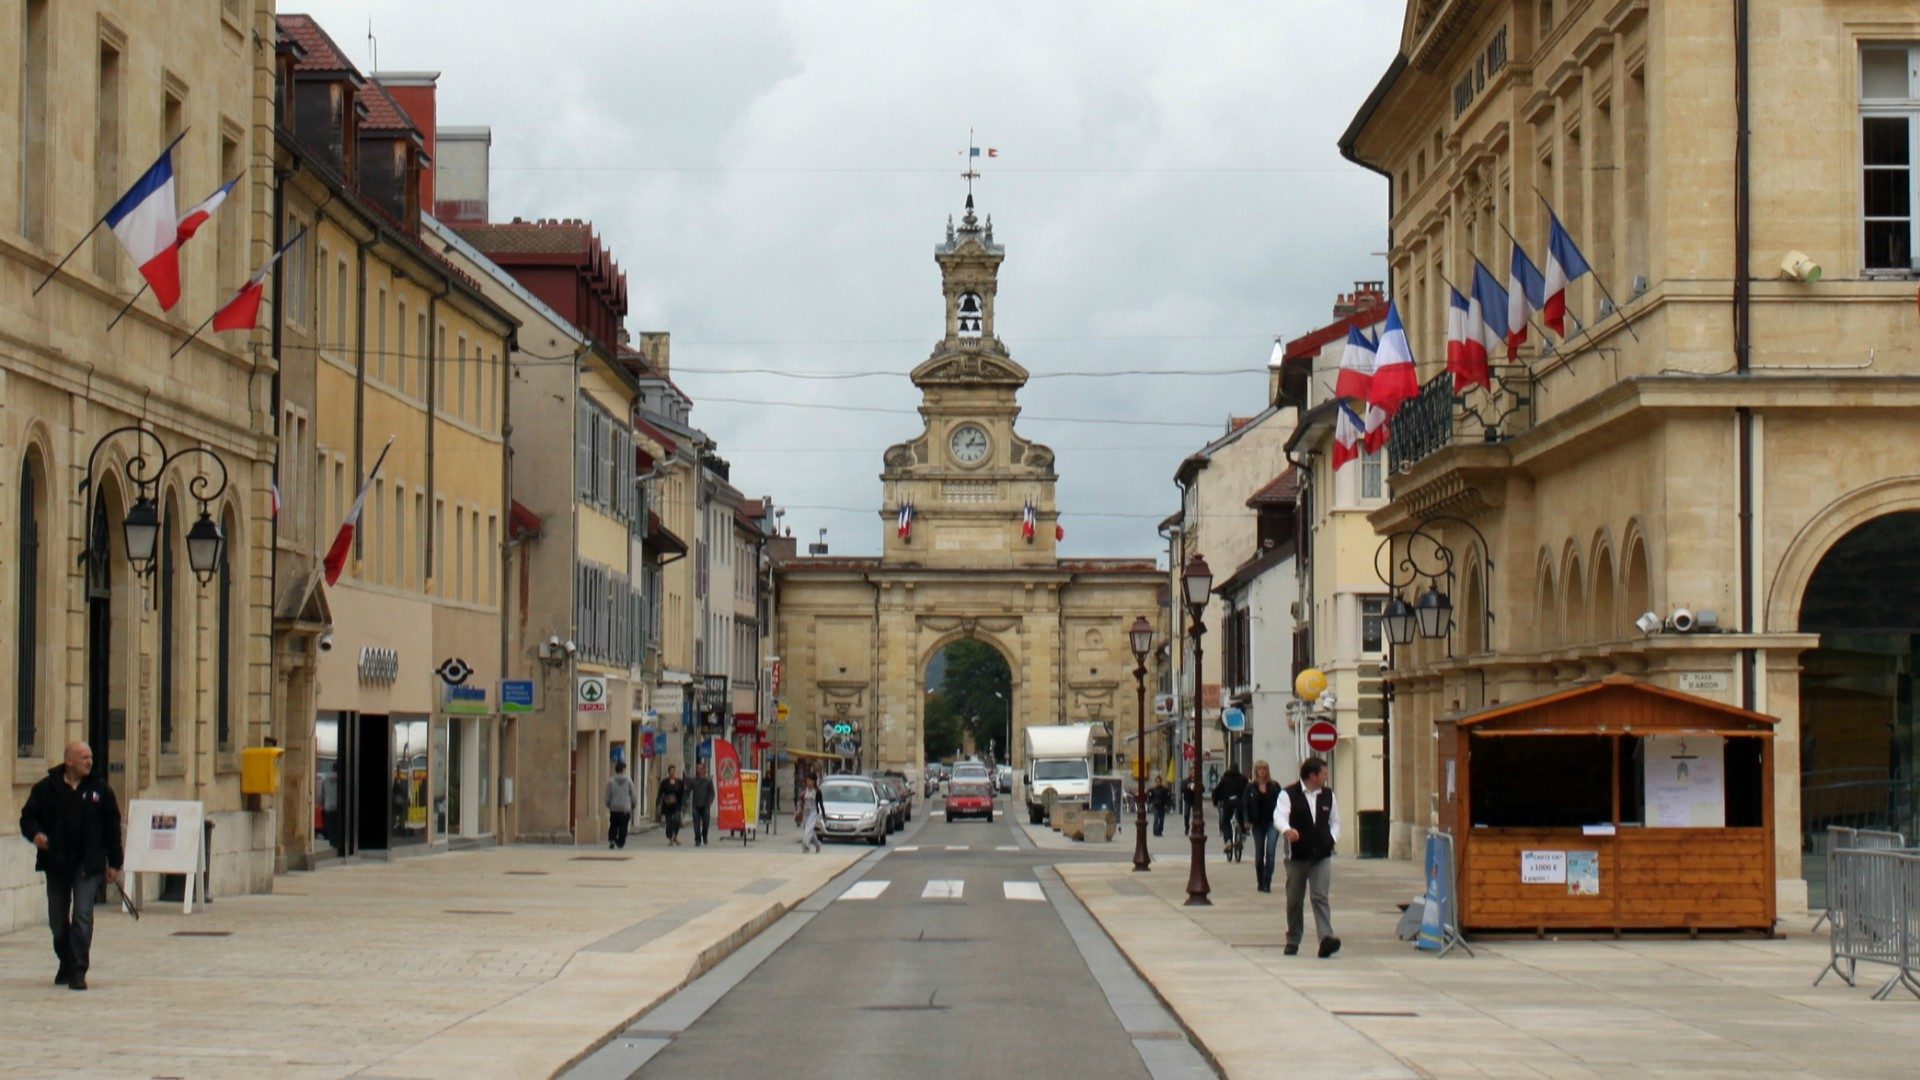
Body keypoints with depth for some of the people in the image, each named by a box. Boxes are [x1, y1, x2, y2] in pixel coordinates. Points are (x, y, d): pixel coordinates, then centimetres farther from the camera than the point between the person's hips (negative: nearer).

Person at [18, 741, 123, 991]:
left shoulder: (99, 789, 4)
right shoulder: (46, 788, 3)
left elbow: (112, 826, 8)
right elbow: (28, 816, 8)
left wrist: (114, 863, 6)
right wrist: (35, 833, -15)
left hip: (88, 865, -2)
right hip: (56, 864, 2)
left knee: (82, 917, -11)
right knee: (58, 919, 10)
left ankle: (78, 971, -9)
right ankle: (66, 964, 29)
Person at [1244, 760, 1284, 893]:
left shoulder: (1274, 786, 3)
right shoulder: (1251, 788, 4)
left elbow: (1281, 802, 4)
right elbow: (1245, 804, 2)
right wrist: (1248, 820, -10)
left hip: (1272, 822, -2)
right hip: (1258, 823, 2)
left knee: (1270, 852, -13)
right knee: (1259, 854, 10)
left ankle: (1267, 883, -11)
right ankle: (1260, 883, 23)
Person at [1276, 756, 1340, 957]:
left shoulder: (1328, 795, 11)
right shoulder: (1288, 794, -4)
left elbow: (1335, 821, 22)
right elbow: (1279, 816, -19)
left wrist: (1332, 839, 3)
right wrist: (1287, 830, -40)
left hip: (1322, 855, 2)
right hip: (1297, 855, -2)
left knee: (1320, 896, -11)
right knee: (1294, 899, 7)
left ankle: (1326, 939, -22)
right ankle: (1292, 941, 21)